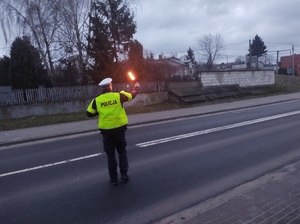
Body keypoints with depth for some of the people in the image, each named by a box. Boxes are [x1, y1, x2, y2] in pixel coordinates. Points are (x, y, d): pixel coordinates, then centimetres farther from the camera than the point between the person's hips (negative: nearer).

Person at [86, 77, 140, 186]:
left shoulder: (97, 100, -6)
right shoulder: (118, 96, -6)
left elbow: (89, 114, 0)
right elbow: (132, 95, 10)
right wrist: (136, 87, 29)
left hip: (106, 131, 0)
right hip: (119, 129, 0)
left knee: (110, 155, 12)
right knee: (122, 151, 21)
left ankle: (114, 179, 18)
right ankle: (124, 174, 20)